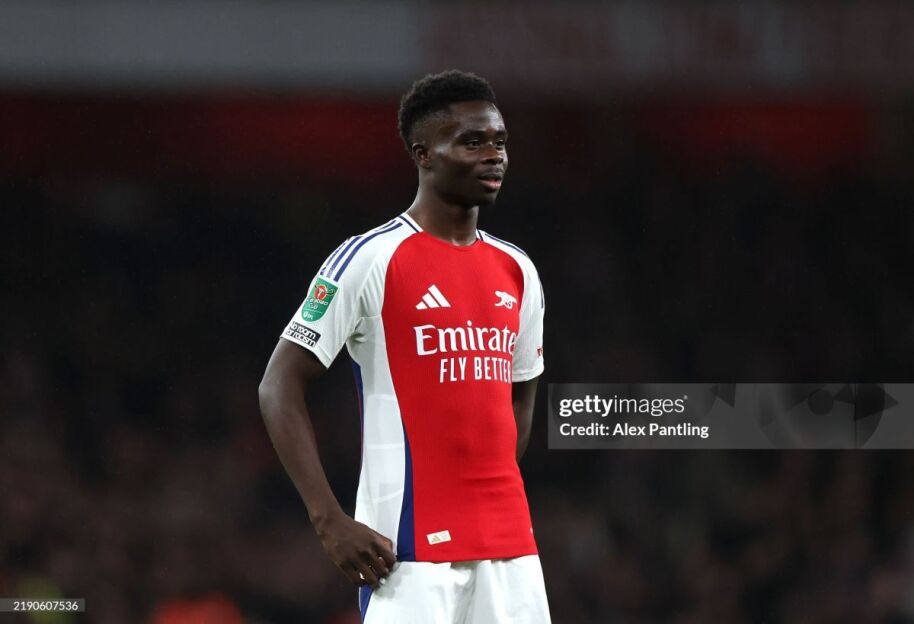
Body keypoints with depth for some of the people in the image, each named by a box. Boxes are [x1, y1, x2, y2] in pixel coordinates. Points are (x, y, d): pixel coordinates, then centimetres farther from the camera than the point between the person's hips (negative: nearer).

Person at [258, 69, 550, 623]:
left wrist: (493, 498, 15)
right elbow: (280, 386, -8)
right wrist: (331, 523, -15)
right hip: (409, 551, -6)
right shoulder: (371, 260, -6)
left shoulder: (517, 271, 14)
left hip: (510, 549, 6)